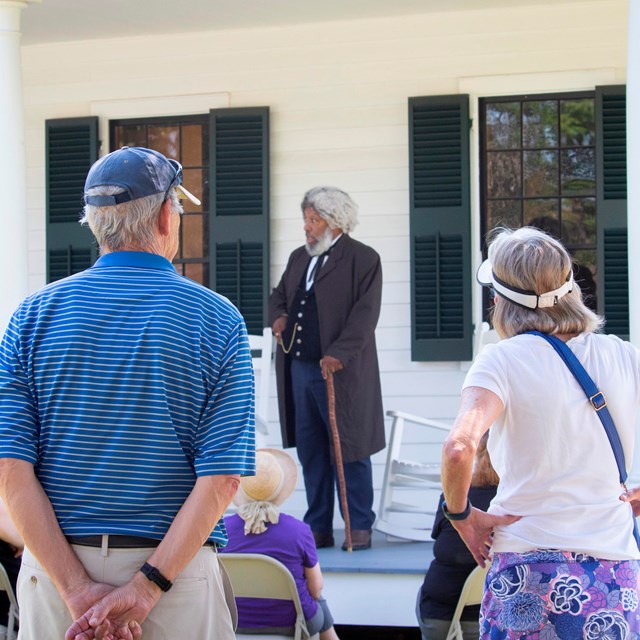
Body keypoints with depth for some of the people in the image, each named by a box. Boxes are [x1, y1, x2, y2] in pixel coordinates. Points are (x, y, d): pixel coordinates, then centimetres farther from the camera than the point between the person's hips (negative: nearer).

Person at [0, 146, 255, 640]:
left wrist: (79, 592, -12)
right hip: (176, 568, -1)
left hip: (55, 570, 2)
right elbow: (221, 478, -13)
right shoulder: (218, 320, -3)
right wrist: (145, 589, -15)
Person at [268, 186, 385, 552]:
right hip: (299, 368, 7)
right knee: (310, 451, 9)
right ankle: (319, 527, 15)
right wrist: (278, 316, 6)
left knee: (349, 452, 0)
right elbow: (279, 294, 29)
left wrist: (338, 354, -22)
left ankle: (360, 527, 8)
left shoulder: (363, 259, -5)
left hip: (340, 371, -7)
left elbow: (365, 314, -13)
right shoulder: (299, 258, 17)